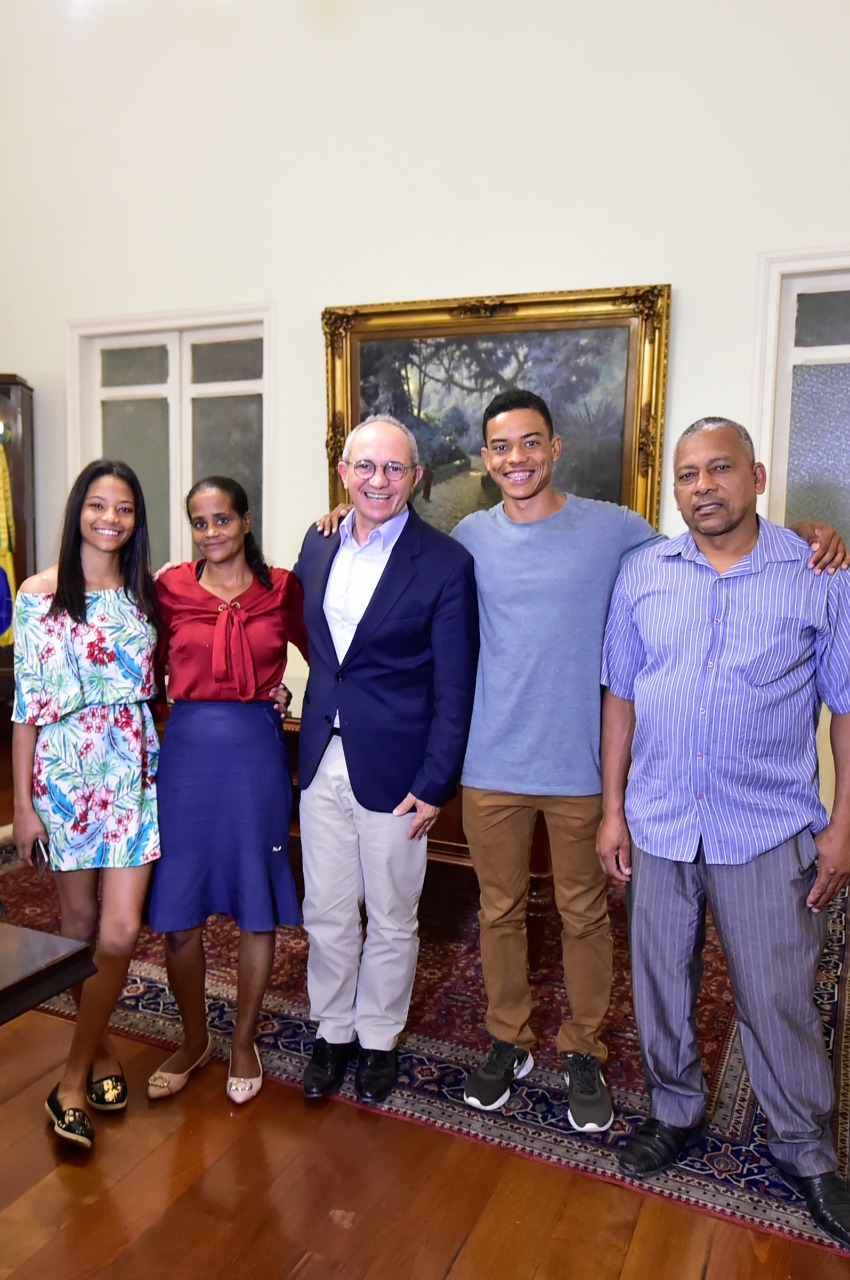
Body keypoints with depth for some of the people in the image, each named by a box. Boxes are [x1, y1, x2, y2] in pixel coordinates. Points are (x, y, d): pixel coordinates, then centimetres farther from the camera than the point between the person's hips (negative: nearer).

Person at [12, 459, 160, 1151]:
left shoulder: (147, 592, 5)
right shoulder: (40, 594, -4)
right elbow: (27, 702, -4)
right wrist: (22, 801, -4)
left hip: (135, 773, 2)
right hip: (66, 773, -2)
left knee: (121, 931, -1)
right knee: (80, 922, 12)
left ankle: (75, 1078, 19)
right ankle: (101, 1049, 34)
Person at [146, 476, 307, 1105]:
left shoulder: (282, 588, 2)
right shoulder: (171, 587, 3)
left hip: (257, 753, 0)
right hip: (187, 751, 1)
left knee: (257, 907, 9)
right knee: (178, 911, 8)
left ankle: (244, 1041, 32)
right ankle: (195, 1038, 34)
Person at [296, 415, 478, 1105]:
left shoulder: (446, 562, -12)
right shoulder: (318, 544, 5)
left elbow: (454, 690, -11)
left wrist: (434, 784, -13)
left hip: (393, 769, -4)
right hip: (322, 761, 4)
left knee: (391, 918, 14)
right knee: (326, 911, 16)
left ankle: (379, 1037, 37)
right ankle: (333, 1030, 38)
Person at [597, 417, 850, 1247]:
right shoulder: (642, 576, 1)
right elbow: (620, 697, 5)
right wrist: (613, 810, 3)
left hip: (769, 830, -2)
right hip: (660, 826, 3)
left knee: (776, 998, 9)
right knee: (660, 984, 16)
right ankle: (675, 1112, 41)